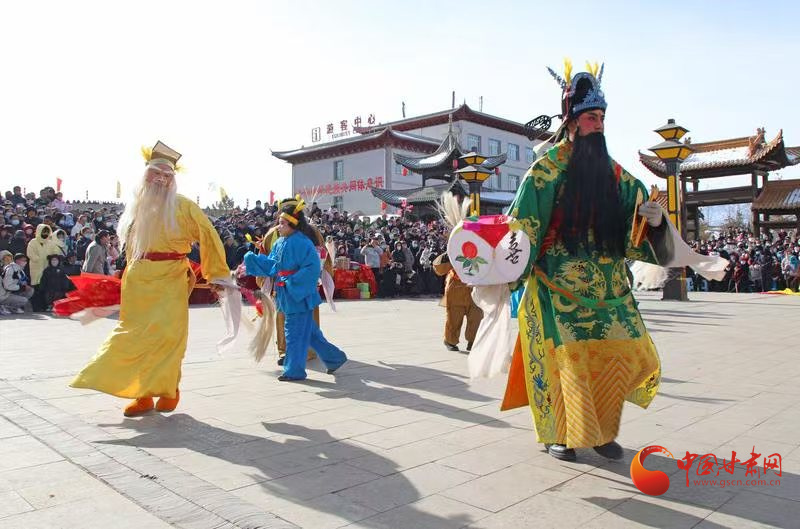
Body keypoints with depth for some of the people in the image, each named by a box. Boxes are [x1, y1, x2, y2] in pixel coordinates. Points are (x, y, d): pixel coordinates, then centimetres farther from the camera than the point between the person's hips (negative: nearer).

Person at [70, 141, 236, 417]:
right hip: (137, 285, 5)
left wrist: (217, 275, -5)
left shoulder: (183, 207, -3)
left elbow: (209, 237, -4)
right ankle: (142, 394, 12)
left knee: (167, 335, -4)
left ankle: (168, 389, 13)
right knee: (136, 336, 4)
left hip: (169, 283, -4)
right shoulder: (136, 207, 12)